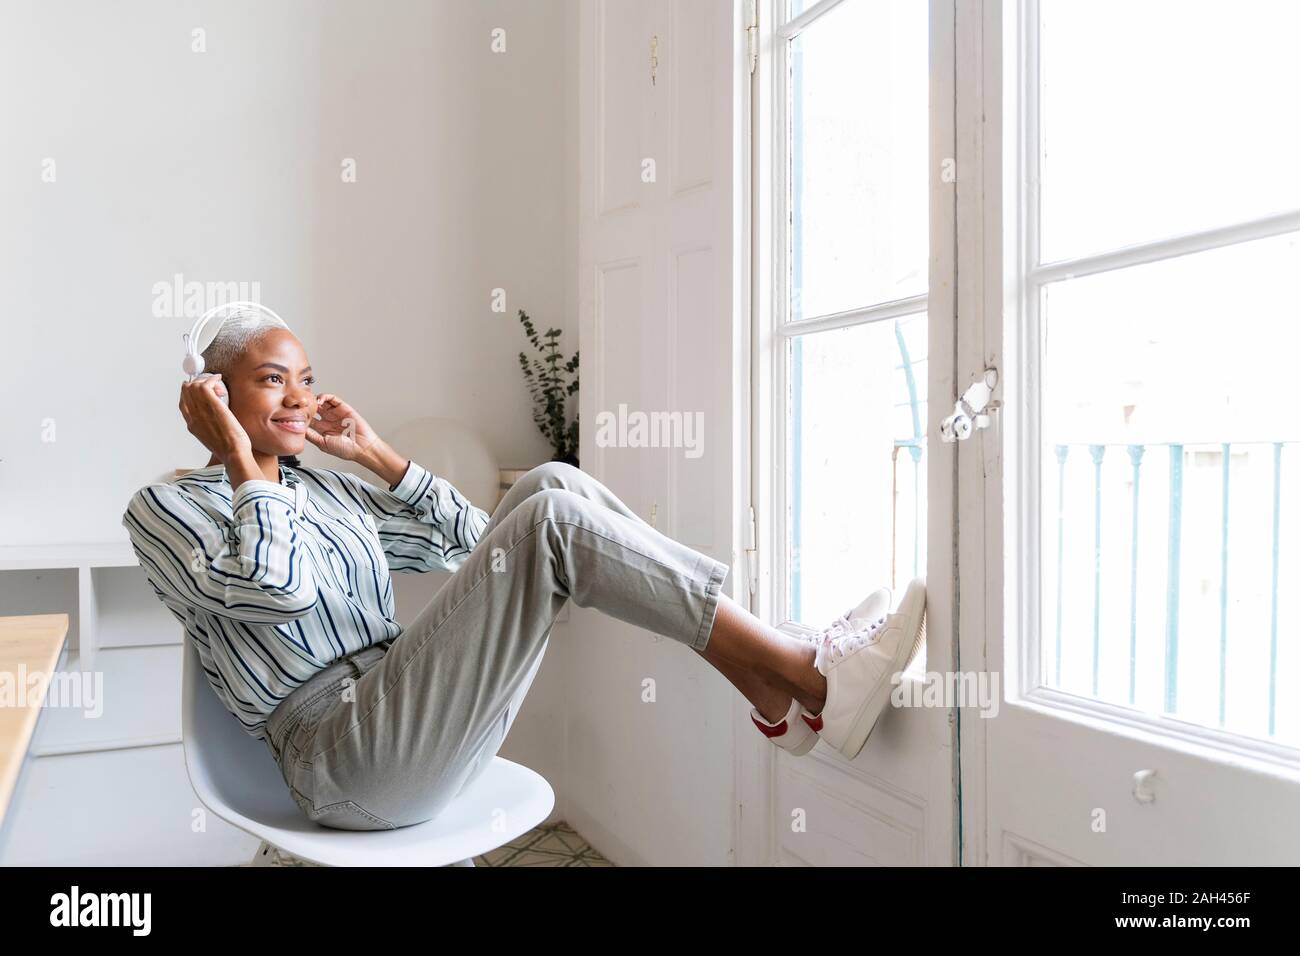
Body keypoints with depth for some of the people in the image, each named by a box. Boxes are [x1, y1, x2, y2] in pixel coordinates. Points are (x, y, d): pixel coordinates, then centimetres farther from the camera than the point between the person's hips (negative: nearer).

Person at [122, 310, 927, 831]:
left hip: (416, 717, 7)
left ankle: (770, 692, -14)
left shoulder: (325, 488, 21)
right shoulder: (164, 506, 4)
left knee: (553, 484, -9)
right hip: (349, 767, -7)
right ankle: (811, 680, -21)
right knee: (550, 519, -23)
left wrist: (375, 452, 17)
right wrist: (241, 457, -5)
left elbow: (467, 540, 19)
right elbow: (274, 588, -16)